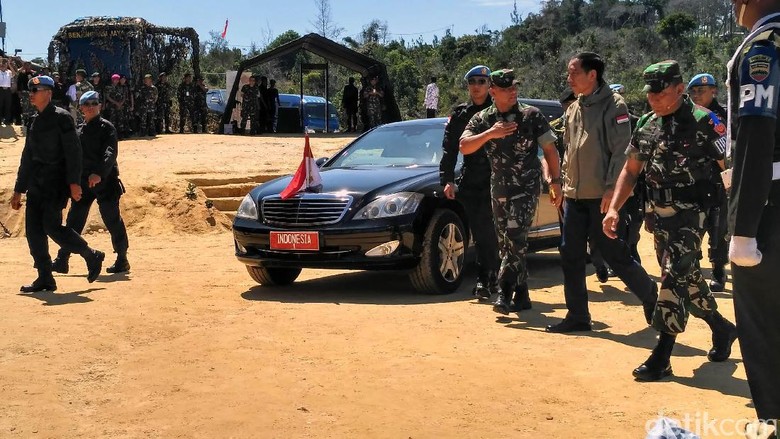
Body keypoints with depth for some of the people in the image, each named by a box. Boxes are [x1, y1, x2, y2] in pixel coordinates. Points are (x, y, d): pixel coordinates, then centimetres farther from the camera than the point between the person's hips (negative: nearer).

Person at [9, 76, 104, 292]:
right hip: (37, 183, 8)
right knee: (33, 228, 2)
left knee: (51, 225, -15)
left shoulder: (61, 117, -7)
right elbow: (27, 158, 21)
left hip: (57, 181, -8)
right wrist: (18, 190, 21)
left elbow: (73, 150, -13)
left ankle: (92, 256, 4)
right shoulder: (35, 121, 17)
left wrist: (74, 182, -22)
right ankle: (45, 279, 8)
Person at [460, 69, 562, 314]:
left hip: (527, 188, -4)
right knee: (506, 244, 9)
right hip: (499, 189, 4)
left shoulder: (532, 115, -2)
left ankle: (505, 294, -16)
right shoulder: (482, 119, 4)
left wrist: (556, 182, -6)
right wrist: (490, 133, -21)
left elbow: (550, 149, 0)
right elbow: (464, 147, -8)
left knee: (515, 240, -16)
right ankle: (521, 294, 19)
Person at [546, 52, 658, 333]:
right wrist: (565, 183, 16)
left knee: (614, 253, -2)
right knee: (570, 255, 7)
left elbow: (621, 151, -14)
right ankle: (577, 316, 14)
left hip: (601, 197, -8)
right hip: (574, 195, 8)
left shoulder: (612, 105, -9)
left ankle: (651, 297, 19)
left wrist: (611, 189, -20)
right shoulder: (574, 109, 15)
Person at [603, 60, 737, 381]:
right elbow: (630, 170, 15)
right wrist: (614, 208, 4)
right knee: (685, 276, 16)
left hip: (690, 214, -7)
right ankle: (721, 329, 38)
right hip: (659, 214, 7)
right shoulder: (646, 125, 7)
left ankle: (661, 357, -7)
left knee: (674, 277, -11)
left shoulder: (702, 122, -13)